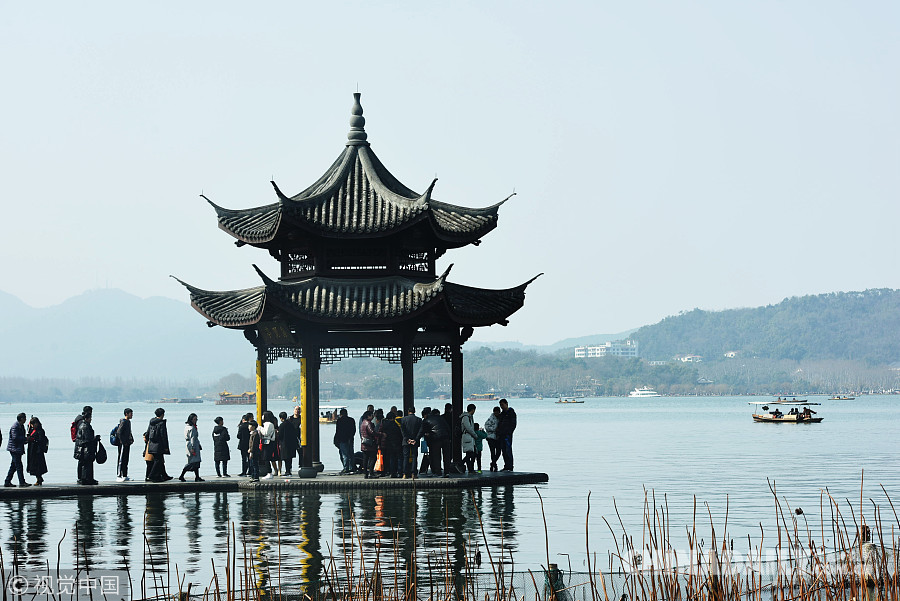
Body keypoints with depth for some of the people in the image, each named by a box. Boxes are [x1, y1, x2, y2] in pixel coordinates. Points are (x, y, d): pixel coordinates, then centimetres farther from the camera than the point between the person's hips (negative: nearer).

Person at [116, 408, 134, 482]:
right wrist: (123, 442, -20)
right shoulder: (123, 422, -14)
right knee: (121, 460, -7)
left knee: (126, 460, 12)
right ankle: (118, 476, -6)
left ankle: (124, 476, 18)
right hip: (123, 444, -10)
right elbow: (118, 432, -20)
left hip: (127, 444, 10)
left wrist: (131, 439, 12)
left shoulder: (128, 422, 15)